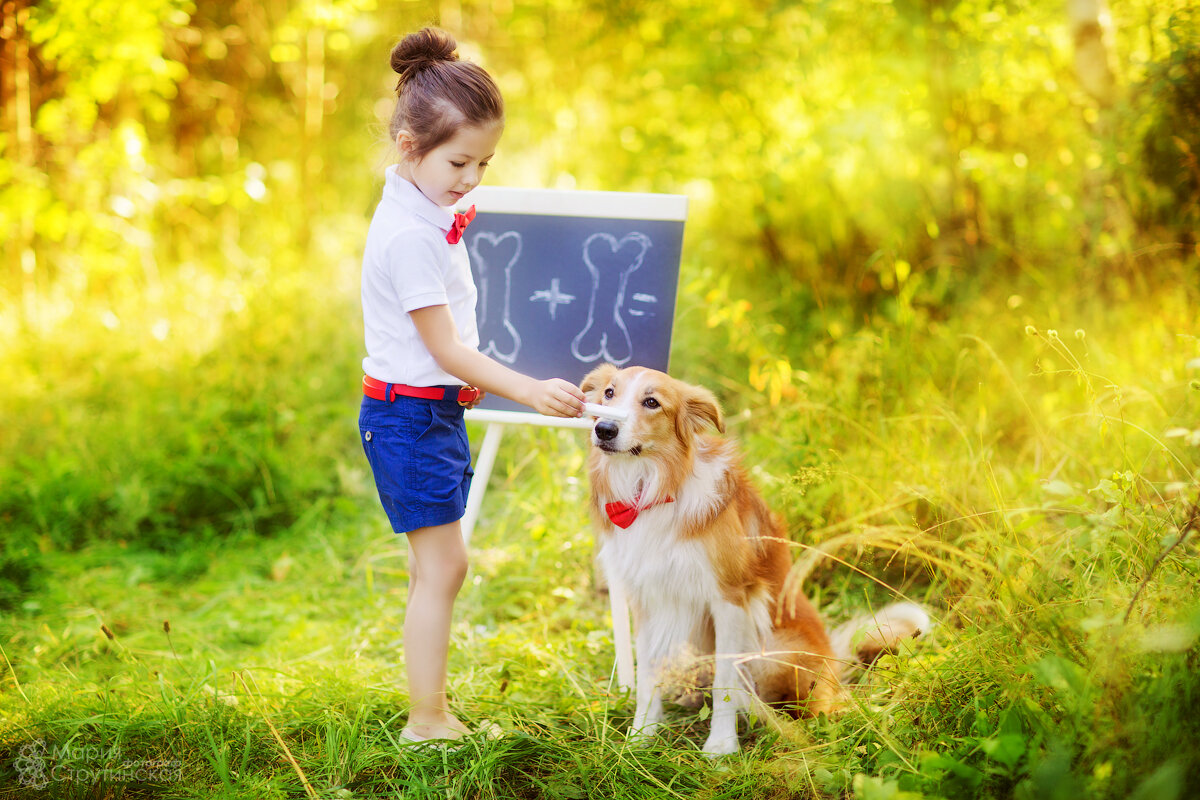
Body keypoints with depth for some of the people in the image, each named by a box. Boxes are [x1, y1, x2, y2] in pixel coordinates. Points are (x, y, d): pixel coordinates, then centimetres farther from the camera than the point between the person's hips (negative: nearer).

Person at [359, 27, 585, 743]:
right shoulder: (410, 234, -22)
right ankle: (426, 720, 2)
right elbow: (445, 347, -23)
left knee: (438, 566, 15)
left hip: (436, 407, 10)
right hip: (409, 414, -10)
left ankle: (435, 704, 24)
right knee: (443, 565, -6)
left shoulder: (428, 212, 9)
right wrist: (531, 391, -26)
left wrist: (467, 377, 20)